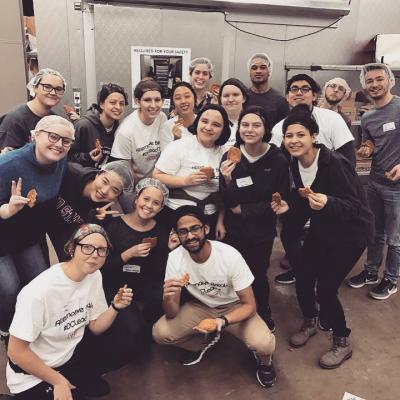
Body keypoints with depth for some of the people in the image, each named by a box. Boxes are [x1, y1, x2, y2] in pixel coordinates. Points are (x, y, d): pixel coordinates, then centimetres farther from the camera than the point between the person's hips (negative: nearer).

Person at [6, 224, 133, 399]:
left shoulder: (94, 275, -9)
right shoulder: (39, 291, -31)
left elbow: (95, 327, 0)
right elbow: (16, 351, -22)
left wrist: (115, 307, -19)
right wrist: (58, 381, -16)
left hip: (71, 352, 7)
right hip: (33, 375, -6)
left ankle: (81, 380, 16)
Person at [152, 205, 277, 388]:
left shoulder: (230, 255, -29)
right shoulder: (174, 258, -21)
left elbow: (249, 305, -21)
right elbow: (172, 314, -17)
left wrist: (223, 321, -41)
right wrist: (167, 298, -42)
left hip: (233, 307, -3)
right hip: (201, 307, 3)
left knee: (263, 343, -30)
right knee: (160, 333, -19)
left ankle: (264, 360, 10)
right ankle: (203, 342, 12)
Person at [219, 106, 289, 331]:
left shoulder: (278, 160, -14)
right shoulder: (230, 156, -10)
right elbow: (228, 202, -10)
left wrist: (244, 209, -10)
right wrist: (227, 180, -30)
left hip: (263, 230, -1)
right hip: (234, 228, 2)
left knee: (258, 274, 9)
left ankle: (264, 314, 39)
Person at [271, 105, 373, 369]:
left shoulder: (335, 163, -27)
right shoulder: (296, 165, -5)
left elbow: (354, 207, -26)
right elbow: (304, 204, 4)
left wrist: (327, 203, -44)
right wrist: (288, 208, -16)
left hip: (351, 233, -6)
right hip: (320, 230, 6)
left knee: (326, 289, -9)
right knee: (302, 280, 1)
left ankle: (343, 343, 18)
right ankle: (310, 323, 33)